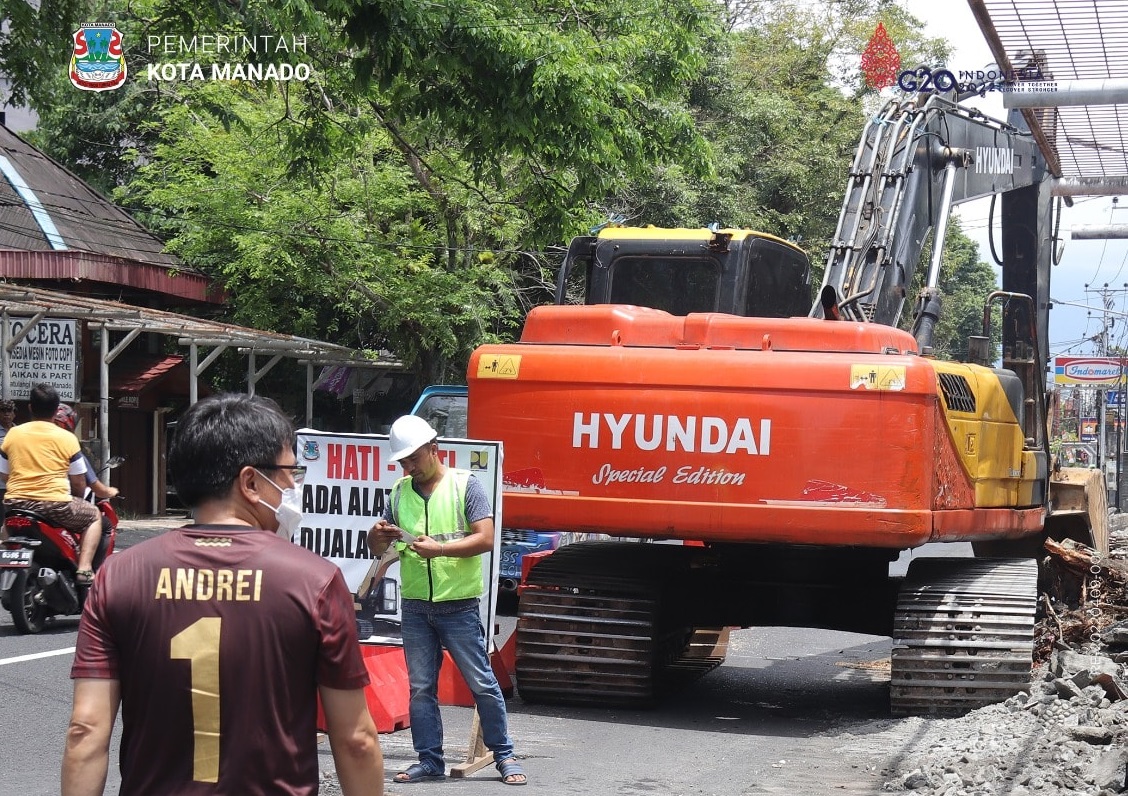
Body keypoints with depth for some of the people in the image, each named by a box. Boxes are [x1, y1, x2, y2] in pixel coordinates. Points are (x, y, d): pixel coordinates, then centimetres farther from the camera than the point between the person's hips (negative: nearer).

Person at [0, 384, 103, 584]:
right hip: (55, 505, -4)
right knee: (94, 515, 21)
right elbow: (78, 484, 1)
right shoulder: (66, 438, -2)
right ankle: (84, 568, 2)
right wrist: (78, 494, 23)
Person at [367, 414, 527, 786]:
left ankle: (504, 756, 9)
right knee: (420, 687, 6)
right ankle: (430, 760, 14)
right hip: (415, 606, 4)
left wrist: (439, 549, -21)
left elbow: (485, 539, -13)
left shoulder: (465, 485, -4)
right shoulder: (400, 492, 9)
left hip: (458, 606, -4)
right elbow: (378, 549, 14)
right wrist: (378, 536, -10)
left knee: (482, 683, 0)